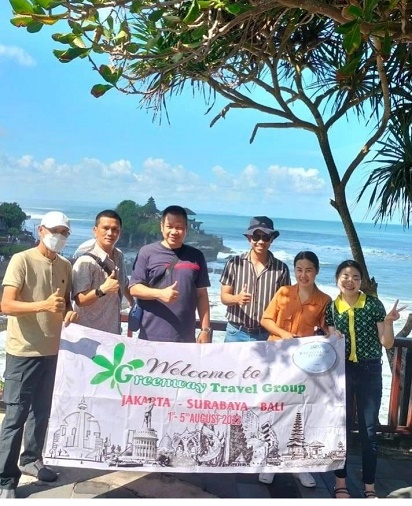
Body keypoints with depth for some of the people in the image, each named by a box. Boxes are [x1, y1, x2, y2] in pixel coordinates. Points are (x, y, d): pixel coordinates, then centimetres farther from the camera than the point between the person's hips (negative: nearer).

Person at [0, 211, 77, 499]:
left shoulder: (66, 266, 8)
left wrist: (69, 313, -4)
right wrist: (43, 305, -32)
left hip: (51, 350, 6)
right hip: (23, 351, -6)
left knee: (42, 411, 17)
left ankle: (31, 459, 35)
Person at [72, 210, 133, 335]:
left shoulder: (119, 256, 5)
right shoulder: (86, 261, -17)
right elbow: (79, 300, -20)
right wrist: (102, 290, -32)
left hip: (114, 330, 7)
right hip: (90, 334, -7)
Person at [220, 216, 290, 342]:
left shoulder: (281, 268, -2)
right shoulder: (234, 263, -4)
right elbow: (224, 296, -1)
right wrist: (237, 298, -23)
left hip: (267, 334, 0)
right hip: (236, 333, 0)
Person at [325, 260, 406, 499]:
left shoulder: (374, 304, -6)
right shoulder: (332, 307, 0)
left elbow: (387, 343, -4)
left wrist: (389, 322, -21)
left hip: (370, 371, -1)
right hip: (342, 371, 2)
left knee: (369, 429, 5)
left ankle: (370, 487, 17)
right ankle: (341, 482, 22)